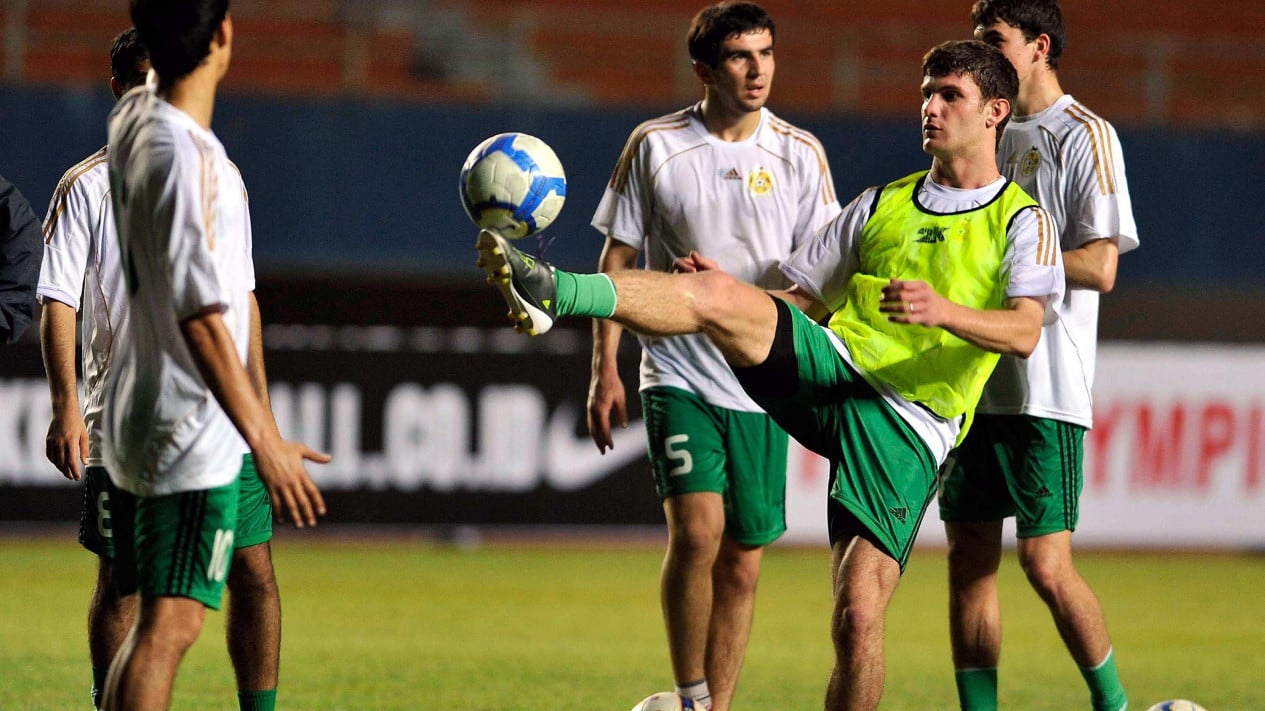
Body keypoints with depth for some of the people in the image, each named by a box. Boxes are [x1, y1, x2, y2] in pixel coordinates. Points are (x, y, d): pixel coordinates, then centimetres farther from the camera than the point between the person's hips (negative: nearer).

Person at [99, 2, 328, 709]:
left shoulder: (133, 116, 4)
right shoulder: (186, 160, -22)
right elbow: (201, 320, -24)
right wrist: (267, 443, -22)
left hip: (137, 419, 10)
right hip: (193, 437, -10)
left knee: (150, 623, 15)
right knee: (169, 629, -11)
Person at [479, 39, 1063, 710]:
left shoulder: (1023, 221, 8)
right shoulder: (883, 204, 24)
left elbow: (1023, 331, -10)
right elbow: (800, 298, 25)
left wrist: (944, 312, -29)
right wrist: (731, 290, 5)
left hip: (907, 425, -4)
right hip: (831, 365, 4)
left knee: (858, 616, -15)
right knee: (716, 294, -24)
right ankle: (549, 292, -43)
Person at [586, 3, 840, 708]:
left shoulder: (800, 154, 3)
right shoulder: (656, 146, 0)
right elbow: (618, 259, 5)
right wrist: (605, 370, 0)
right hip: (679, 375, -2)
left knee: (743, 563, 4)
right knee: (698, 531, -19)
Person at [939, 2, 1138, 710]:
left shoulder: (1084, 136, -6)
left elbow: (1099, 267, -13)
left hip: (1047, 389, -7)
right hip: (974, 381, 7)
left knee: (1046, 565, -10)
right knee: (970, 556, 4)